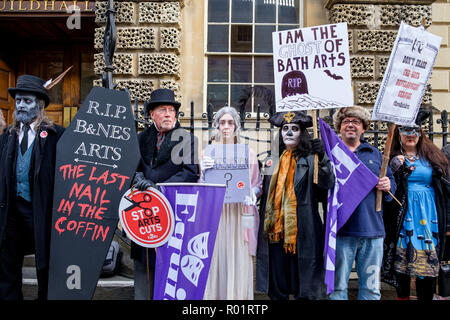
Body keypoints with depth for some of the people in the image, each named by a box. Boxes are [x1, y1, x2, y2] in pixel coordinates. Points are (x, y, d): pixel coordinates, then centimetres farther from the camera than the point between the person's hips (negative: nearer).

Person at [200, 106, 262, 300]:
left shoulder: (248, 152, 8)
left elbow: (257, 184, 9)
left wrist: (250, 195, -11)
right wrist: (204, 171, -11)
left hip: (240, 215, 0)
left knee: (239, 262, -2)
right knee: (216, 262, -2)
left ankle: (239, 295, 11)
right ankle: (215, 295, 11)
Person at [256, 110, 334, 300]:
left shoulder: (310, 159, 1)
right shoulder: (273, 159, 12)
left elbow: (327, 184, -16)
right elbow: (264, 191, 19)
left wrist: (322, 158, -27)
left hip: (301, 232, -3)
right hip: (276, 230, 4)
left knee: (302, 289, 5)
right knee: (276, 289, 11)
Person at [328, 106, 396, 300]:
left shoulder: (376, 154, 18)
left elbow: (391, 182, 22)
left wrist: (387, 186, -2)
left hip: (372, 230, 3)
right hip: (341, 229, -3)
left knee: (371, 288, 10)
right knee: (337, 288, 3)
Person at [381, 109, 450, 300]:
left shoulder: (433, 157, 11)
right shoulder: (392, 159, 5)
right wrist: (396, 168, -18)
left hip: (429, 217, 2)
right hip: (403, 217, -1)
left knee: (429, 262, -2)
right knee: (402, 260, 1)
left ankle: (426, 297, 13)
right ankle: (402, 296, 18)